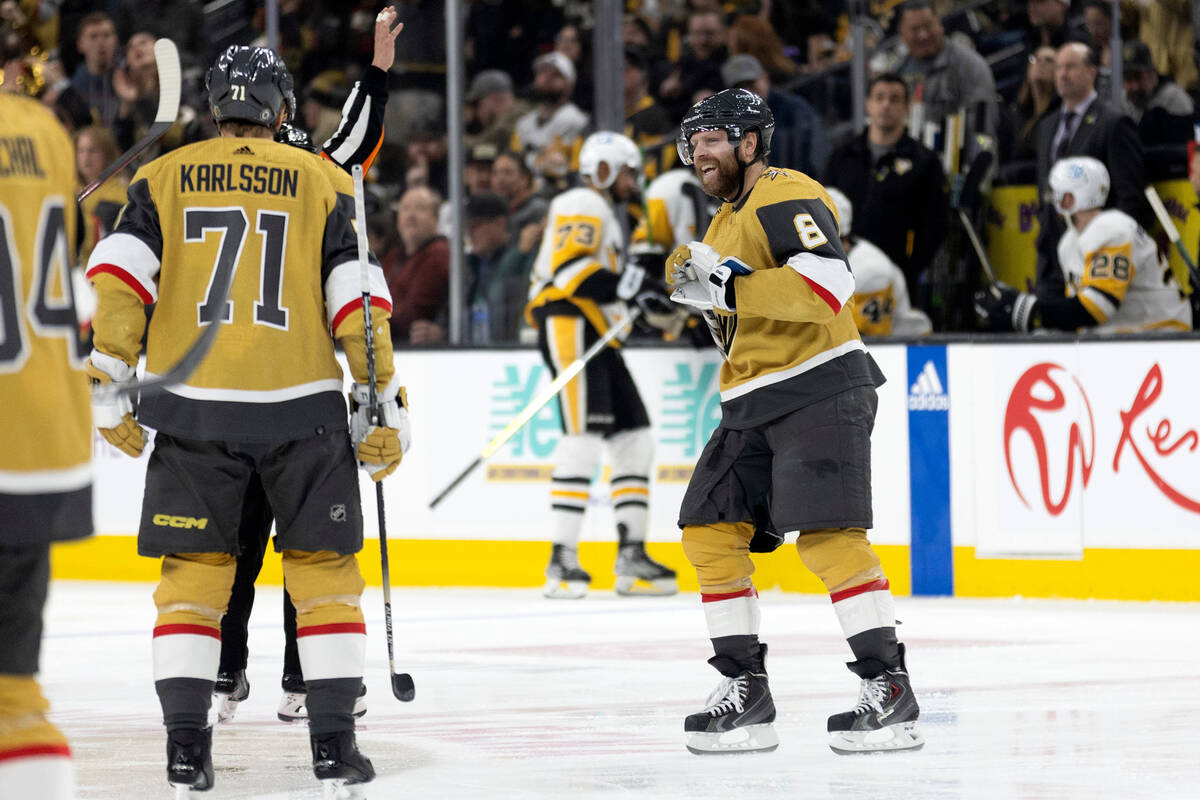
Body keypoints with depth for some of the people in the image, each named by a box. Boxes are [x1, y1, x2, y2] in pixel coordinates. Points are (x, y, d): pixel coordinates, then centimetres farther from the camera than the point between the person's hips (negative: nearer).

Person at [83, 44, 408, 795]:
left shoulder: (164, 178, 8)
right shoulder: (323, 182, 6)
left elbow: (116, 278, -3)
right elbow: (358, 300, 0)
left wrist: (109, 386, 0)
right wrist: (383, 406, 3)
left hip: (192, 405, 1)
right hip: (302, 407, -1)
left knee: (193, 573, 8)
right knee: (324, 570, 9)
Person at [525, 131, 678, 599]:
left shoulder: (605, 218, 29)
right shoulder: (582, 206, -5)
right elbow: (570, 272, -19)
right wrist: (634, 283, -23)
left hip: (597, 339, 11)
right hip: (568, 328, -11)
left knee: (634, 440, 8)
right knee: (584, 436, -19)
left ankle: (631, 559, 9)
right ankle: (562, 561, -24)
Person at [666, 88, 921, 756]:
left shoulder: (786, 197, -10)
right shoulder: (727, 220, 22)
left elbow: (828, 282, -26)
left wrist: (728, 283, -26)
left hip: (821, 391, -10)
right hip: (754, 408, 10)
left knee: (828, 535, -18)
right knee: (710, 530, 4)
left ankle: (891, 690, -17)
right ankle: (746, 694, 8)